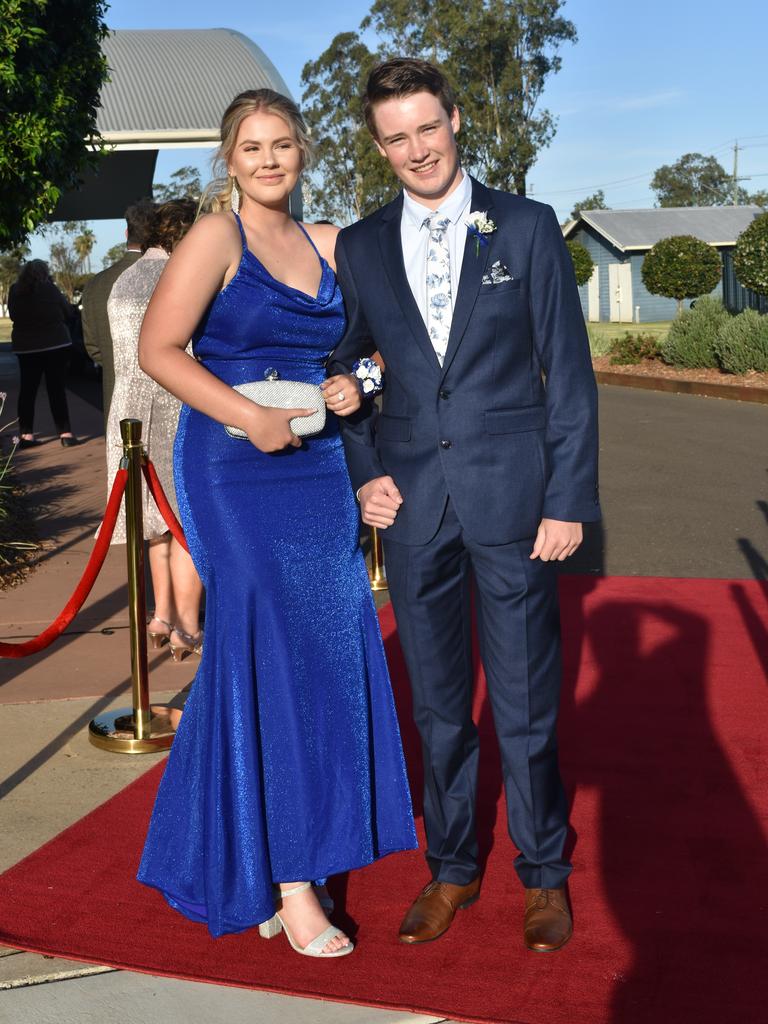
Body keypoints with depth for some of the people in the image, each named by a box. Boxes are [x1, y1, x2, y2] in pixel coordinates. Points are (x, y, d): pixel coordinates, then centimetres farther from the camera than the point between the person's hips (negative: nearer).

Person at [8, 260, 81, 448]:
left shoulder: (15, 291, 0)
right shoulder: (49, 289, -11)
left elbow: (13, 315, 12)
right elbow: (68, 313, -3)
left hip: (25, 347, 4)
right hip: (55, 344, -4)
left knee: (27, 390, 10)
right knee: (57, 390, -1)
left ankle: (26, 434, 8)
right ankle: (65, 433, -4)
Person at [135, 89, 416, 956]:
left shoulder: (326, 245, 14)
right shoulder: (215, 237, -4)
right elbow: (158, 348, -11)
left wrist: (348, 386, 0)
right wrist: (250, 417, -20)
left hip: (318, 471, 6)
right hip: (237, 473, -6)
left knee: (326, 653, 7)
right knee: (271, 655, -4)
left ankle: (288, 852, 25)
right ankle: (286, 881, 7)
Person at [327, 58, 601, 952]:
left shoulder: (527, 227, 0)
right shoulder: (358, 248, 7)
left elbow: (568, 370, -1)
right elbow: (344, 373, 15)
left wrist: (570, 501, -7)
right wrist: (364, 472, 0)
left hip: (512, 498, -2)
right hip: (412, 502, 3)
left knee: (526, 701, 6)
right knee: (436, 703, 12)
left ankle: (543, 871, 26)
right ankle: (451, 868, 29)